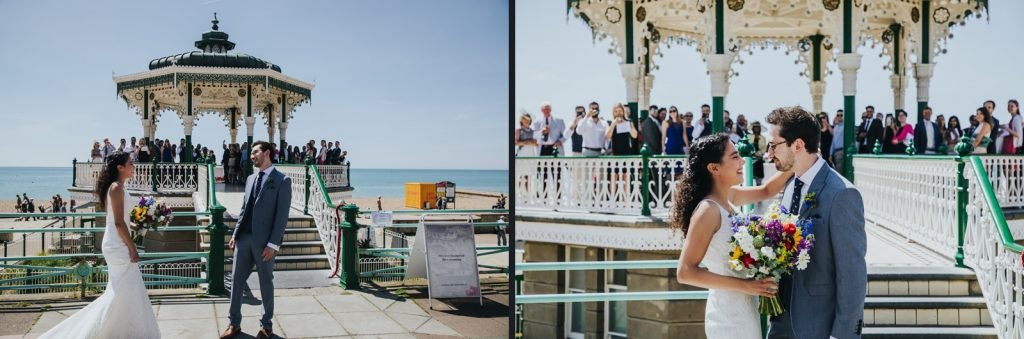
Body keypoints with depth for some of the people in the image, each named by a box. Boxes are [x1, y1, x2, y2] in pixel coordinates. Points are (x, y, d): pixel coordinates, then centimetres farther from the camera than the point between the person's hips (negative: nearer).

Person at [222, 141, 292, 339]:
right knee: (236, 280, 7)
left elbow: (282, 215, -10)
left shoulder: (282, 181, -6)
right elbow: (244, 209, 18)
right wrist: (235, 234, 9)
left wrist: (273, 244, -15)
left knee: (266, 283, 7)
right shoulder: (250, 179, 14)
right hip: (244, 238, 5)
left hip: (264, 240, -5)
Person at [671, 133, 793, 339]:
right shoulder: (708, 210, -20)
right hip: (730, 315, -8)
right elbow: (685, 272, -22)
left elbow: (766, 191, 21)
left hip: (744, 310, 8)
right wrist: (744, 285, -22)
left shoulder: (729, 196, 3)